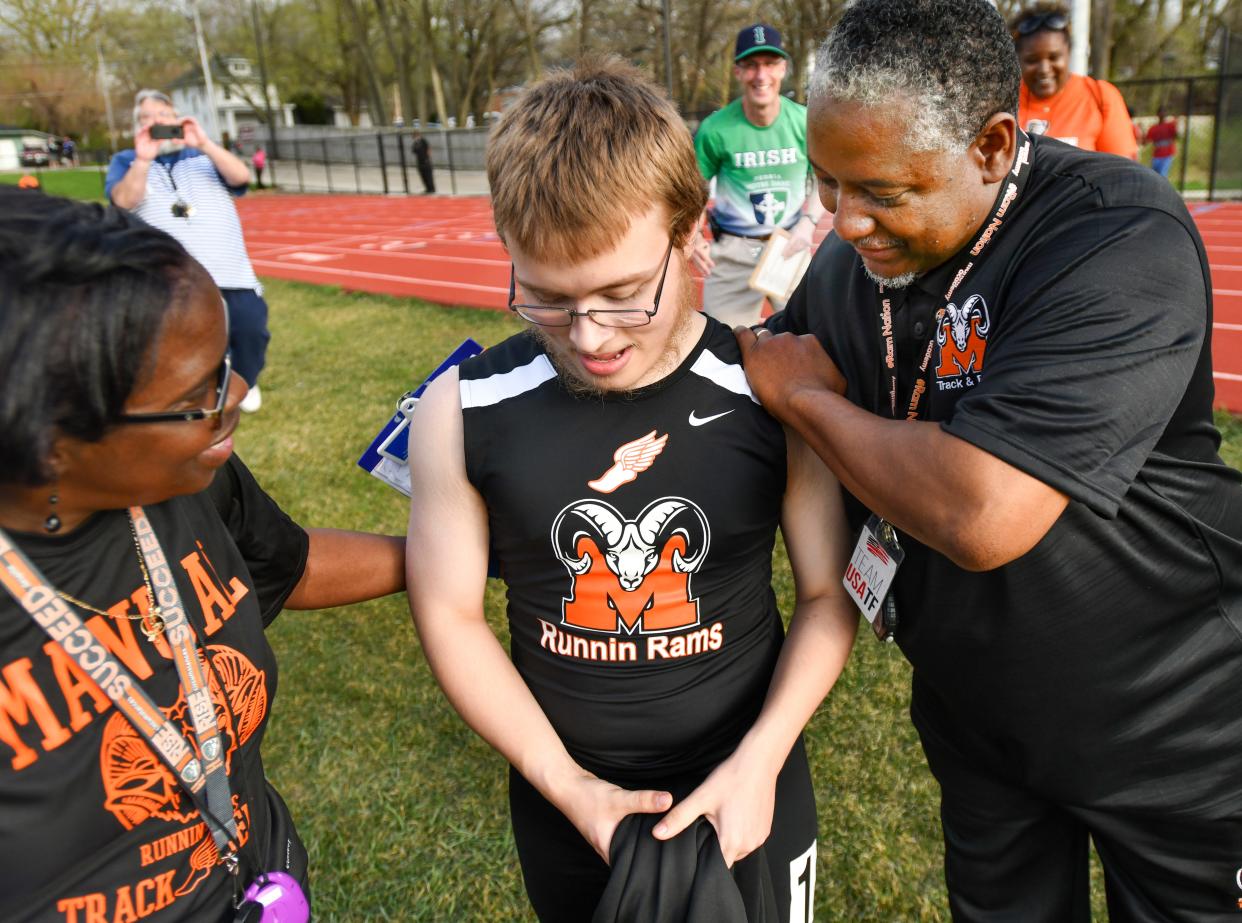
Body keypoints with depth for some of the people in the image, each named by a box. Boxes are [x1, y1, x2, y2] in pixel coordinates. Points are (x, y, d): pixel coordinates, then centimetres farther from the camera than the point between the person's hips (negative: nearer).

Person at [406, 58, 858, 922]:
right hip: (565, 798, 1)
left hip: (748, 790, 0)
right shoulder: (464, 410, -15)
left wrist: (760, 761, -15)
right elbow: (450, 614, -8)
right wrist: (565, 783, -12)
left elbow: (828, 593, -6)